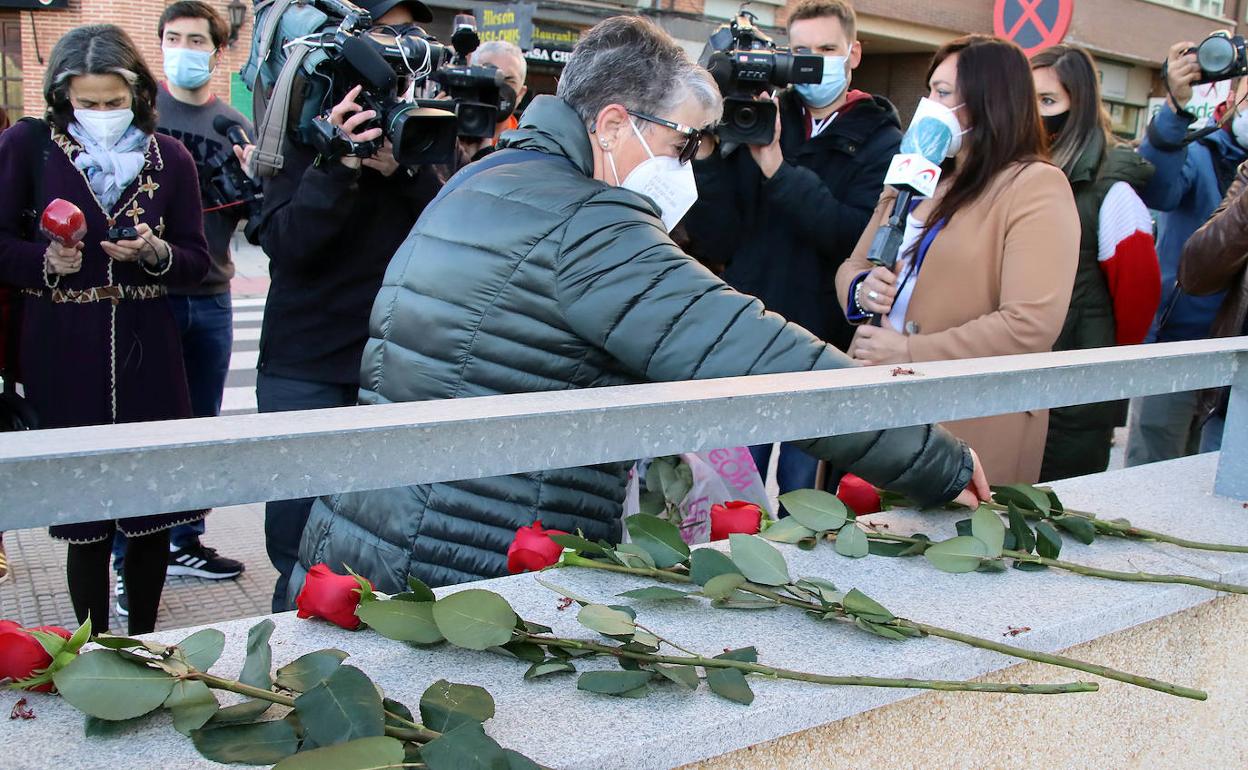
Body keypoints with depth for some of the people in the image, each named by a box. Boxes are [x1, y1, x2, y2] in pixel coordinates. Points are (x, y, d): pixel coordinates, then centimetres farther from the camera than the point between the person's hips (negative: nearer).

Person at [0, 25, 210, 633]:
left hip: (146, 352, 2)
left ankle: (143, 643, 22)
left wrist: (155, 253, -13)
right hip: (62, 354, -2)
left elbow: (197, 260, 7)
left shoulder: (169, 158, 6)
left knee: (154, 502, 5)